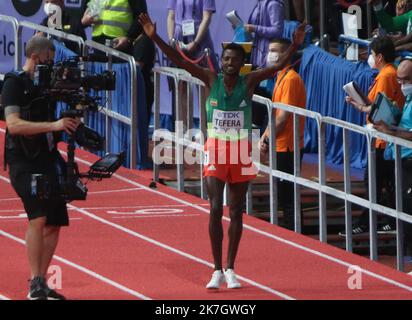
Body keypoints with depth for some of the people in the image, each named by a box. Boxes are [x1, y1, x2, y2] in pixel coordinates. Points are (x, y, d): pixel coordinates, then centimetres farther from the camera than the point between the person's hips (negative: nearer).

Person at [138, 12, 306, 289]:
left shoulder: (249, 82, -3)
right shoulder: (211, 80, -3)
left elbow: (278, 66, -12)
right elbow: (180, 61, -9)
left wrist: (296, 45, -27)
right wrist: (155, 38, -19)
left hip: (241, 151, 1)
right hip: (216, 150, -1)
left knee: (236, 211, 6)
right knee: (216, 208, -8)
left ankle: (230, 269, 16)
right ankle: (217, 270, -3)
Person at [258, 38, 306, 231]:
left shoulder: (290, 79, -15)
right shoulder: (282, 77, 16)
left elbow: (283, 115, -19)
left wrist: (267, 138, -12)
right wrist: (266, 136, 6)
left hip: (287, 147, -10)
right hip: (281, 147, 10)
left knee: (287, 195, -6)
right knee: (284, 195, 14)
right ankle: (288, 232, 19)